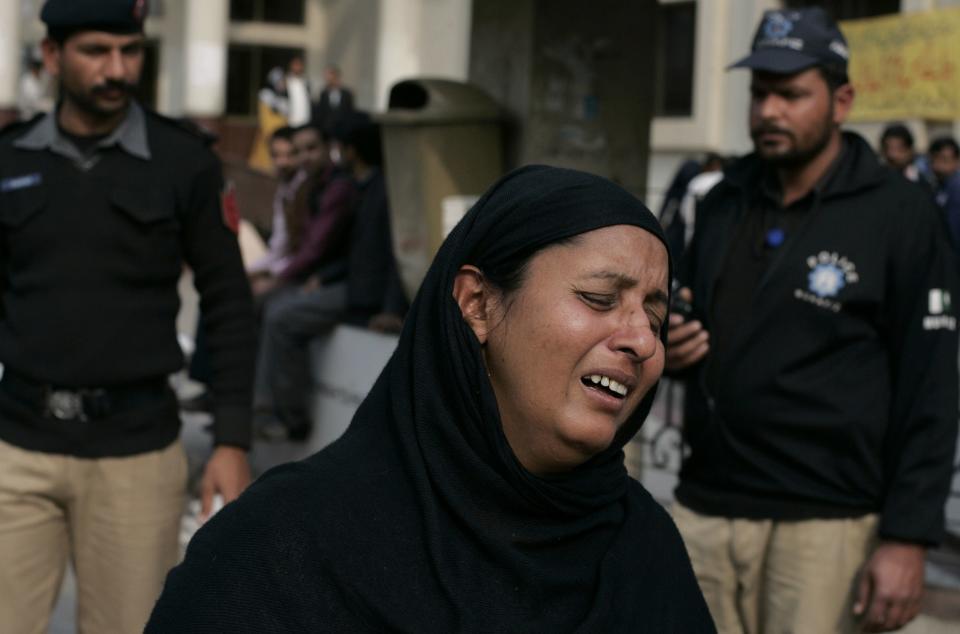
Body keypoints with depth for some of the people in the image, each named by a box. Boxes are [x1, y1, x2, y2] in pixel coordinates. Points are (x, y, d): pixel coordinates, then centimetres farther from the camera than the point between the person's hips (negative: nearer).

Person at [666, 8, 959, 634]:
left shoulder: (898, 213, -7)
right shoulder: (723, 202, 11)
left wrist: (907, 536, -14)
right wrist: (668, 348, -1)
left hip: (823, 523, -5)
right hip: (703, 509, 5)